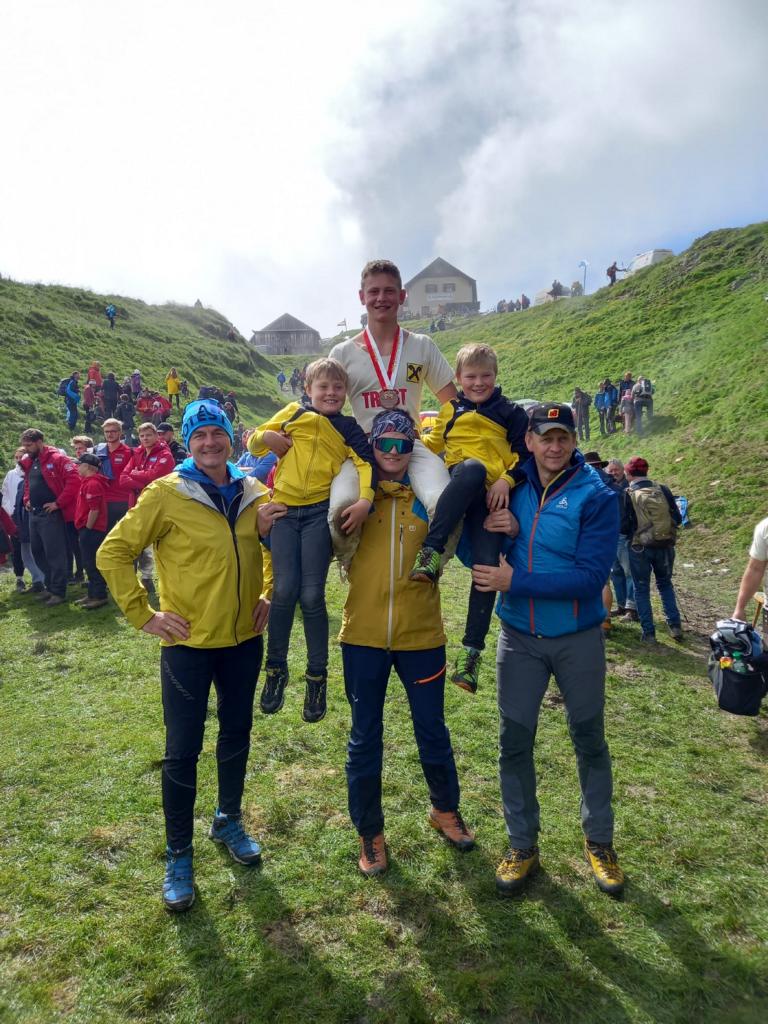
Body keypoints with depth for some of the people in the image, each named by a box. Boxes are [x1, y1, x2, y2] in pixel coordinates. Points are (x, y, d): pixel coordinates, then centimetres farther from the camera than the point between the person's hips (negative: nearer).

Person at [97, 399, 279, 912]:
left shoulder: (255, 494, 1)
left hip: (244, 640, 4)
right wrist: (143, 614, -11)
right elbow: (112, 553, -8)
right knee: (183, 750, 6)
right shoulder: (166, 494, -11)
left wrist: (269, 596, 7)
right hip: (188, 643, -4)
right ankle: (179, 855, 26)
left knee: (237, 734, 18)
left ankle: (229, 821, 42)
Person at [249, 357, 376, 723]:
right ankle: (276, 668, 14)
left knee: (311, 595, -4)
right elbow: (253, 441, 17)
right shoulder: (293, 413, 12)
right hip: (284, 509, 1)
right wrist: (266, 437, -6)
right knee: (284, 589, -7)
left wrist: (365, 500, -21)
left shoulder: (347, 427, 10)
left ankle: (317, 676, 13)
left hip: (320, 513, -1)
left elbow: (366, 462, -5)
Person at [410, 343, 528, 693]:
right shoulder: (451, 409, 23)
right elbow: (434, 443, 31)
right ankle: (431, 551, -42)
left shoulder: (510, 412, 17)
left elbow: (524, 453, 11)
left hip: (490, 494, 0)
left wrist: (507, 480, -5)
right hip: (454, 485, 0)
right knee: (472, 467, -39)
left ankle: (472, 648, -10)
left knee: (488, 565, -18)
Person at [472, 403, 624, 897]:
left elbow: (590, 576, -21)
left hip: (578, 638, -2)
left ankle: (600, 842, 36)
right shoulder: (512, 485, -4)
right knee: (515, 741, 9)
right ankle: (522, 845, 28)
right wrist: (490, 528, -17)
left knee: (589, 739, 15)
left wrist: (515, 581, -24)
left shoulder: (597, 496, -14)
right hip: (519, 637, 3)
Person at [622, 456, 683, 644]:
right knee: (665, 584, 22)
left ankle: (648, 633, 12)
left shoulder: (628, 495, -12)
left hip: (640, 548, -3)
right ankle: (675, 626, 17)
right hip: (665, 546, 3)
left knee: (641, 589, 11)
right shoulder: (663, 490, -3)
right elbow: (677, 518, 0)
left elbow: (623, 527, -13)